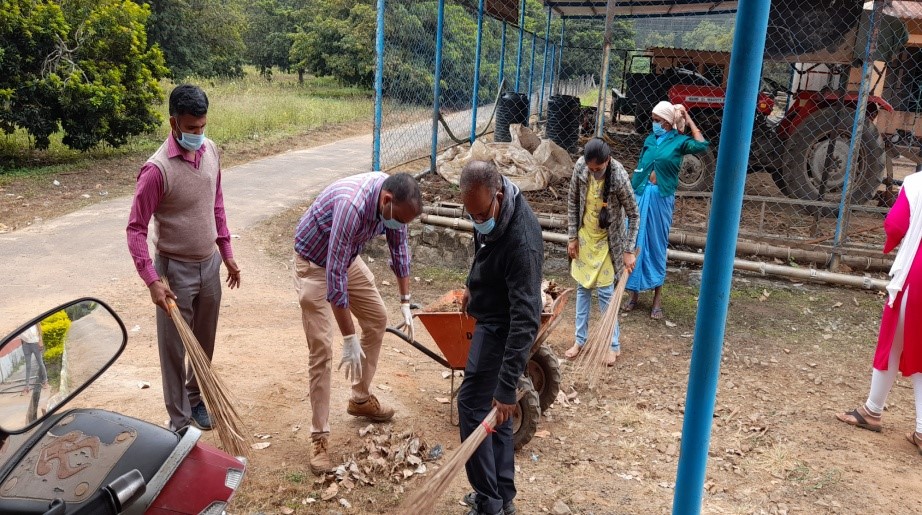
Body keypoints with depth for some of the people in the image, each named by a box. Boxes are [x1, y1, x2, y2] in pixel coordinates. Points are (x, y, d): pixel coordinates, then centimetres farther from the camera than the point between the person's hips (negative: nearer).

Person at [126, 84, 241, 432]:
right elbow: (136, 228, -19)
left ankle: (195, 398, 40)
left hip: (210, 264, 6)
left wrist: (226, 253, 13)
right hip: (176, 269, -6)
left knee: (204, 341, 19)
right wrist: (152, 280, -27)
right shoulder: (157, 169, -22)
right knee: (175, 348, 6)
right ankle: (179, 421, 19)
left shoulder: (211, 151, -1)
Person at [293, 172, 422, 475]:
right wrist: (349, 339, -33)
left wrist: (405, 302, 3)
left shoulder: (394, 199, -16)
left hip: (348, 258, 8)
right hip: (315, 263, -8)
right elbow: (334, 276, -38)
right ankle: (319, 436, -1)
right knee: (322, 348, -11)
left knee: (377, 319, 13)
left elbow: (399, 249, 1)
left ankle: (360, 399, 30)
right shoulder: (352, 206, -40)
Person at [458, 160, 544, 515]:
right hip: (491, 316, 9)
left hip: (502, 326, -9)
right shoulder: (488, 208, -6)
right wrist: (473, 288, 28)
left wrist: (507, 387, -37)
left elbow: (525, 319, -35)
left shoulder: (522, 242, -33)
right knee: (491, 407, 13)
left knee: (472, 404, -6)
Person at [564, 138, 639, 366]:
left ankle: (613, 345, 16)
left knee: (605, 292, 0)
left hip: (606, 242, -4)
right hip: (584, 238, 4)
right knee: (582, 288, 12)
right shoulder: (580, 167, -15)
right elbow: (573, 203, -2)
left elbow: (633, 215, -15)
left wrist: (629, 250, -17)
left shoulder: (619, 177, -26)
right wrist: (572, 237, 0)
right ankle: (580, 339, 26)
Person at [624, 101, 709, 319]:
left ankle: (658, 297, 12)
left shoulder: (679, 141, -1)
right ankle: (633, 292, 16)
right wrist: (632, 193, 8)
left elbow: (702, 145, -19)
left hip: (661, 198, -3)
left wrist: (688, 120, -9)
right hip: (641, 195, 3)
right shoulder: (650, 140, 10)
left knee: (657, 245, 4)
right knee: (637, 242, 5)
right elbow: (639, 168, 13)